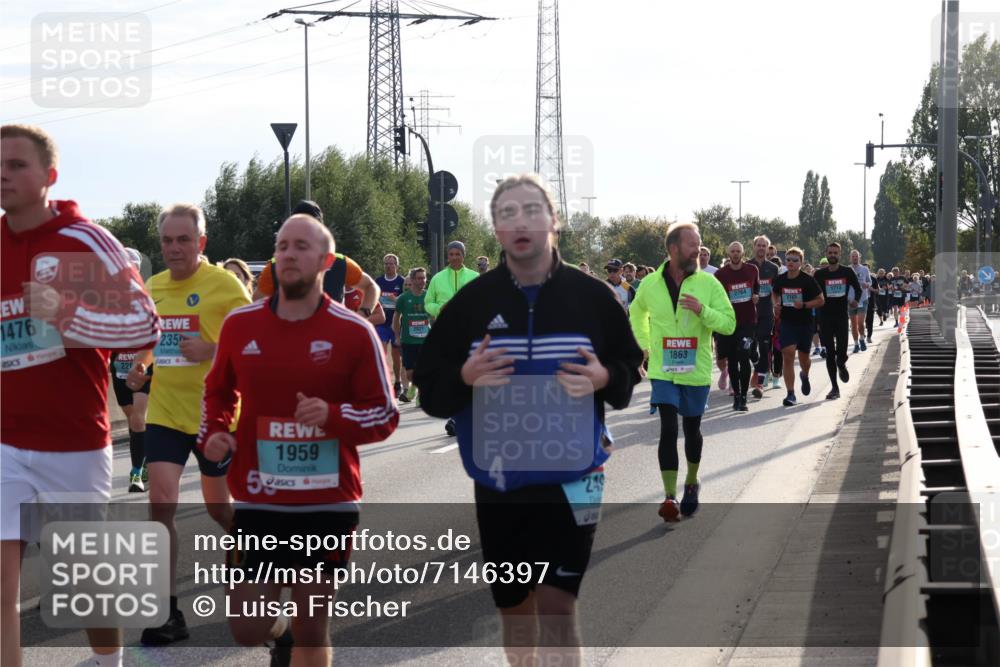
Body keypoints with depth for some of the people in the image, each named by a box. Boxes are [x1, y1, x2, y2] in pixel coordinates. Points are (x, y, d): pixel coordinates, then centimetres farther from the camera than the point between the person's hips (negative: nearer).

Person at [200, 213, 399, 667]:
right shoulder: (240, 325, 2)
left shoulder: (354, 332, -5)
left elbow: (386, 415, -2)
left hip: (328, 504, -2)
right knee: (247, 630, 3)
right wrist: (212, 433, -1)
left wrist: (333, 415, -20)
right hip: (257, 502, 2)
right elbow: (218, 392, 19)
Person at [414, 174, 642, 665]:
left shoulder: (591, 297, -3)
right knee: (513, 607, 15)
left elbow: (630, 367, 8)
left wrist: (604, 379, -15)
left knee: (556, 608, -10)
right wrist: (464, 378, -19)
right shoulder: (472, 302, -1)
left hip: (571, 474, -2)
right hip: (497, 480, 2)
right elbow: (429, 389, 2)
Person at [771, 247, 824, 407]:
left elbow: (820, 300, -6)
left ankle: (805, 376, 51)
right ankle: (790, 394, -12)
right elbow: (774, 294, 21)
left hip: (805, 323, -1)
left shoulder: (808, 280, -10)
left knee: (803, 356, 14)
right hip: (786, 323, 1)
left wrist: (804, 305, -21)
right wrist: (776, 304, 0)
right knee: (788, 356, -13)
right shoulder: (780, 280, 0)